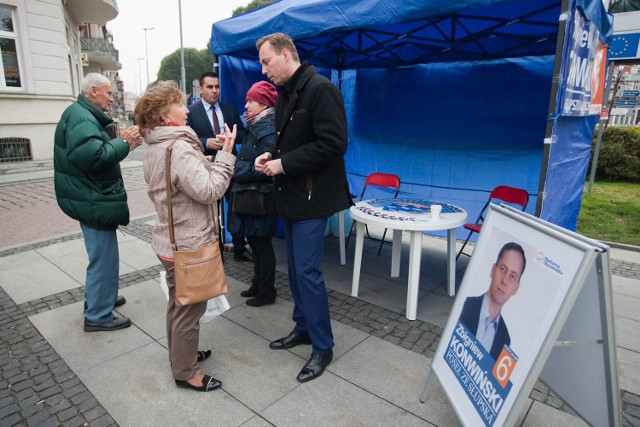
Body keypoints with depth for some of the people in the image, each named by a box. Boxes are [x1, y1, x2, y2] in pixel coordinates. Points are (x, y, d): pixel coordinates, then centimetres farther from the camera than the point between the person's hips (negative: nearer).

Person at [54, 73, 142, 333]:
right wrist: (122, 142, -21)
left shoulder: (86, 115, 17)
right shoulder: (80, 116, -18)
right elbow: (91, 156, -33)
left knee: (101, 255, 22)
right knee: (104, 258, -2)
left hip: (93, 198, 11)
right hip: (93, 200, -11)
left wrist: (124, 145, 8)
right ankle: (98, 316, 11)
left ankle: (99, 297, 38)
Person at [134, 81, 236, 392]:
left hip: (169, 240, 10)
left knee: (178, 304, 23)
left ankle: (180, 354, 42)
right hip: (189, 244, -10)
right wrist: (225, 155, -19)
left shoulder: (155, 148, 8)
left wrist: (215, 156, 2)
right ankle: (186, 373, 21)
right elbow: (209, 191, -25)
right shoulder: (180, 148, -22)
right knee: (190, 309, 5)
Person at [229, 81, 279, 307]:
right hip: (249, 194, 9)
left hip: (261, 197, -9)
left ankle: (267, 292, 18)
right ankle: (258, 284, 33)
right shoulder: (255, 126, 12)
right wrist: (234, 163, 0)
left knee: (262, 244, 3)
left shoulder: (268, 129, -17)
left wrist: (234, 169, -16)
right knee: (255, 242, 17)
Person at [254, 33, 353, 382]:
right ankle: (303, 328, 33)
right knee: (296, 268, 16)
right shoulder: (285, 93, 15)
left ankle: (322, 347, 12)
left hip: (312, 196, -9)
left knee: (307, 271, -5)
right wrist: (271, 156, 2)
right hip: (290, 194, 9)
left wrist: (283, 164, -18)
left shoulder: (320, 89, -14)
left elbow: (333, 144, -22)